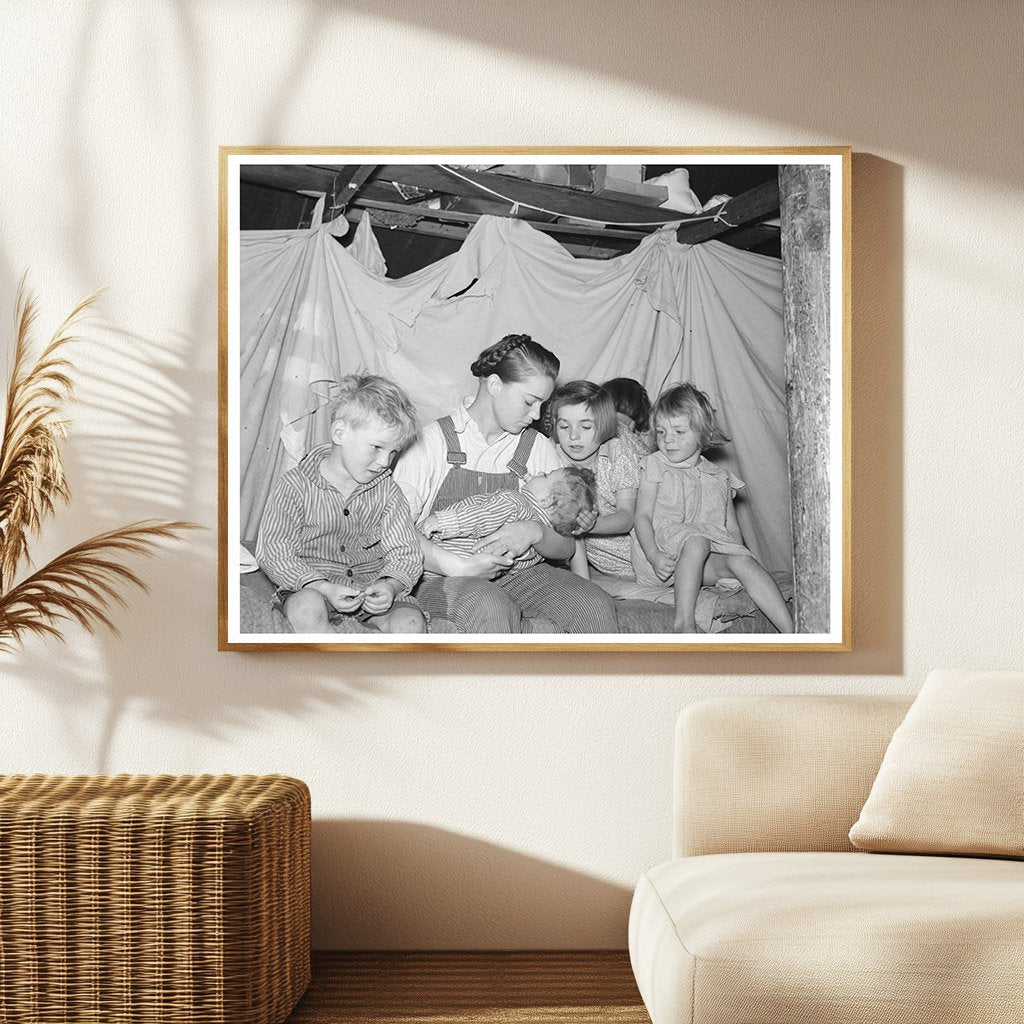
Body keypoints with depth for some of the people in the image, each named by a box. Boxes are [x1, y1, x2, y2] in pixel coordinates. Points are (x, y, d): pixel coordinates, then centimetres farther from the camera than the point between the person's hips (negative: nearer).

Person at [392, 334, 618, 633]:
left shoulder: (537, 448, 10)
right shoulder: (433, 440, -2)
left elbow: (565, 547, 10)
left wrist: (535, 532, -12)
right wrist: (459, 567, -21)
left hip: (515, 572, 4)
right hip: (443, 577, -4)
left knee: (594, 604, -24)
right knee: (488, 607, -37)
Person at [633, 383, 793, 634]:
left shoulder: (719, 478, 19)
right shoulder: (654, 467, 9)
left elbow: (732, 528, 17)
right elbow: (643, 516, 1)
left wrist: (737, 550, -6)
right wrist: (654, 556, -17)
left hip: (710, 560, 3)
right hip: (667, 556, -3)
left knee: (743, 562, -27)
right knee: (695, 541, -36)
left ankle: (792, 631, -35)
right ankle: (684, 623, -41)